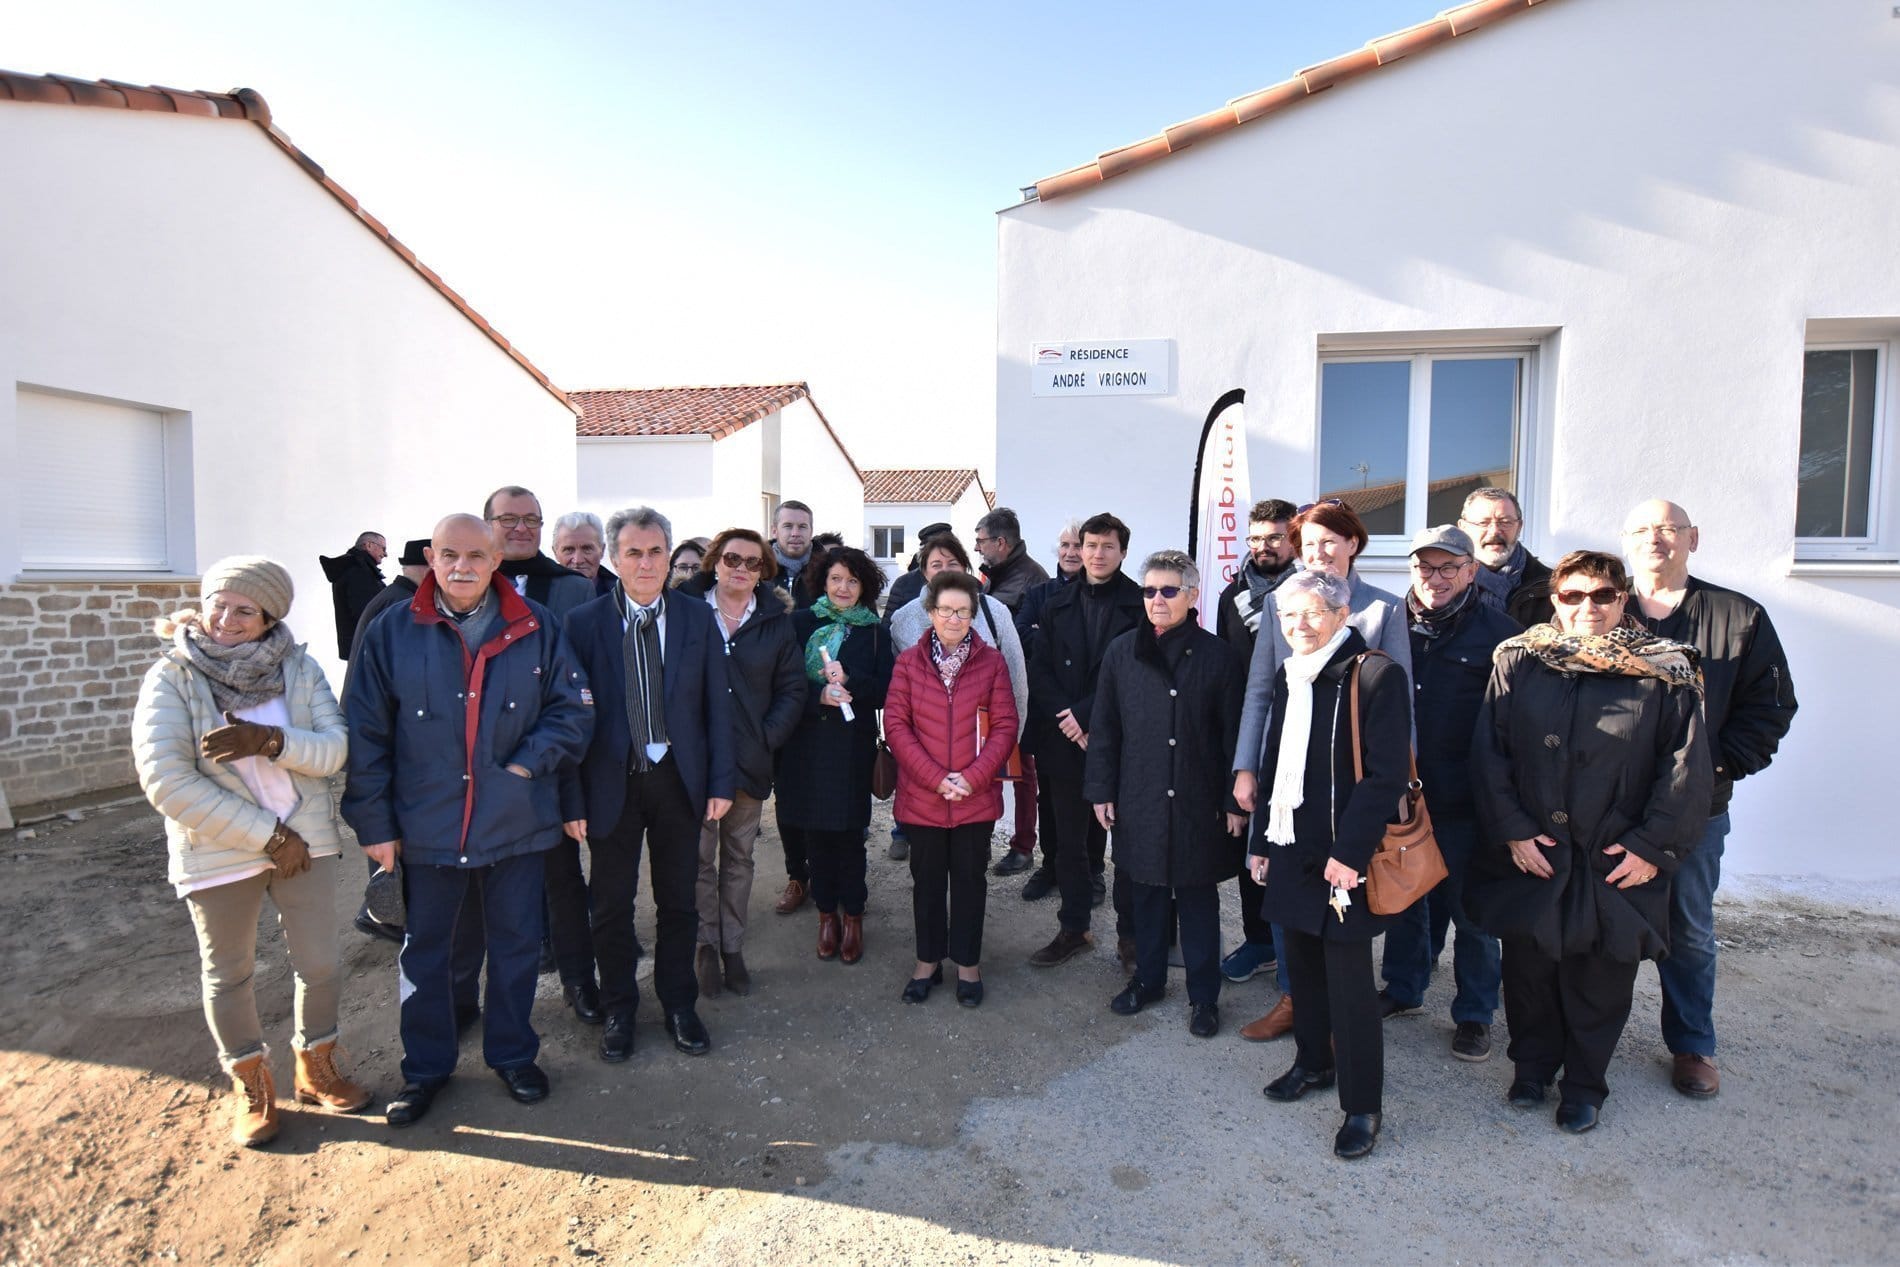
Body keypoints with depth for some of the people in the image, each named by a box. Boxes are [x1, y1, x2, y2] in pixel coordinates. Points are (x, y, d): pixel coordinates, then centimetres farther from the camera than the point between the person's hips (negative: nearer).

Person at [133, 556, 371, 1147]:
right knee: (228, 974, 15)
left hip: (305, 842, 2)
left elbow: (334, 748, -9)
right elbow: (166, 781, -17)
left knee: (320, 965, 10)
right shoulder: (171, 678, -10)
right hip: (217, 853, -1)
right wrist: (267, 835, -18)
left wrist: (271, 739, -29)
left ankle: (316, 1068, 34)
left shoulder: (299, 668, -3)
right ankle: (250, 1085, 36)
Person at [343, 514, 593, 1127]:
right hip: (426, 826, 0)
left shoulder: (536, 628, -4)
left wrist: (529, 762, -13)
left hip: (517, 823, 0)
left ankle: (513, 1054, 35)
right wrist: (374, 822, -5)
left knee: (516, 944, 15)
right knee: (424, 950, 16)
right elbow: (365, 734, -3)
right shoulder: (392, 632, -5)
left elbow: (574, 708, -1)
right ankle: (425, 1067, 36)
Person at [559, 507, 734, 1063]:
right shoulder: (584, 623, -7)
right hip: (611, 783, -1)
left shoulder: (698, 618, -2)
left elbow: (718, 704, 0)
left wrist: (721, 782, -3)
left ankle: (679, 1005, 33)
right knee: (611, 905, 13)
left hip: (679, 781, 1)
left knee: (679, 901, 14)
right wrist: (572, 799, -9)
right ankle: (618, 1010, 34)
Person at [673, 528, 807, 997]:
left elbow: (792, 690, 4)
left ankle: (732, 948, 24)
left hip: (750, 761, 2)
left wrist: (766, 738, -6)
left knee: (739, 858, 12)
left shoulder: (776, 622, 5)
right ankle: (706, 945, 20)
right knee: (699, 857, 3)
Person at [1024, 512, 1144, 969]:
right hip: (1066, 742, 4)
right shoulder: (1056, 608, 9)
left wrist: (1086, 714, -14)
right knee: (1069, 841, 13)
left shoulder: (1140, 606, -4)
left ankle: (1131, 933, 22)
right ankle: (1073, 928, 28)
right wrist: (1067, 720, -10)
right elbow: (1039, 673, 4)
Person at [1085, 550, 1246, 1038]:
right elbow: (1104, 727, 5)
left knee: (1198, 900, 11)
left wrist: (1235, 802, -4)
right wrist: (1101, 791, 3)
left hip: (1197, 803, -2)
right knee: (1145, 894, 16)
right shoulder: (1122, 652, 2)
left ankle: (1204, 996, 27)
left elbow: (1234, 735, -3)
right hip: (1138, 801, 2)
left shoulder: (1218, 657, -5)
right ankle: (1148, 979, 35)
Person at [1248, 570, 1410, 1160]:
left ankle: (1361, 1106, 18)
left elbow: (1386, 774, -16)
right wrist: (1262, 840, 13)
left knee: (1348, 978, 2)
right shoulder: (1287, 675, 9)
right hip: (1293, 846, 7)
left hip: (1345, 856, -6)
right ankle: (1314, 1062, 38)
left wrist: (1348, 852, -19)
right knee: (1301, 961, 18)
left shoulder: (1375, 675, -13)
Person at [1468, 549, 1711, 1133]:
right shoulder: (1517, 662, -2)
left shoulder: (1665, 672, -3)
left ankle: (1584, 1084, 33)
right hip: (1529, 856, 1)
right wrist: (1512, 830, -8)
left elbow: (1688, 769, -3)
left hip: (1617, 863, 0)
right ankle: (1532, 1067, 34)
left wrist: (1652, 846, -8)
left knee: (1601, 980, 12)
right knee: (1527, 970, 11)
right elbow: (1489, 753, -2)